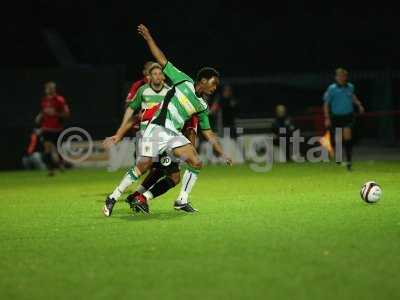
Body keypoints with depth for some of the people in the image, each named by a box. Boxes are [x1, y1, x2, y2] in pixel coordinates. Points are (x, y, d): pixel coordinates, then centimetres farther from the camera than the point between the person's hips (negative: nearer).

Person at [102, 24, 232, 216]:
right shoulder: (184, 81, 3)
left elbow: (209, 134, 21)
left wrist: (222, 154, 15)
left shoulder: (202, 106, 17)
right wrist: (148, 37, 1)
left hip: (175, 135, 6)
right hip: (157, 128, -6)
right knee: (144, 165, -16)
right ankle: (113, 197, -3)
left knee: (196, 163, -10)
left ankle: (182, 200, 2)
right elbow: (162, 60, 4)